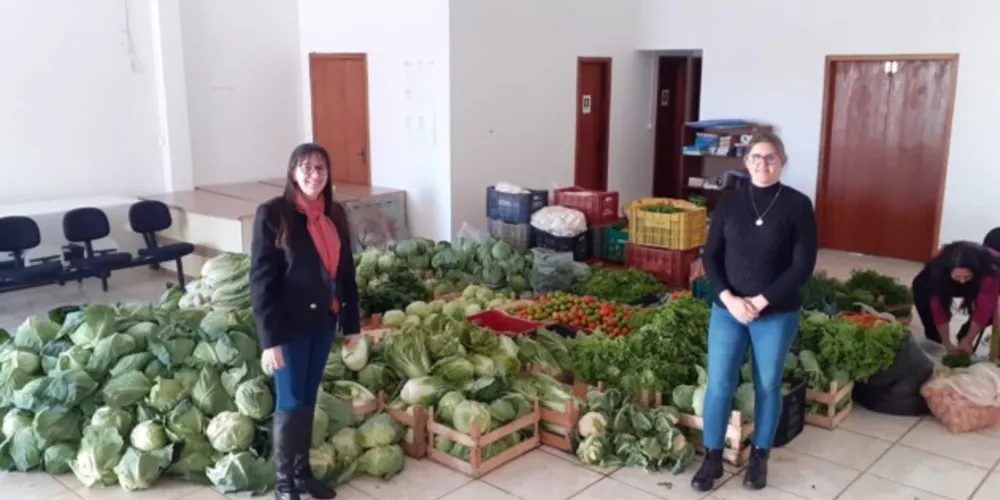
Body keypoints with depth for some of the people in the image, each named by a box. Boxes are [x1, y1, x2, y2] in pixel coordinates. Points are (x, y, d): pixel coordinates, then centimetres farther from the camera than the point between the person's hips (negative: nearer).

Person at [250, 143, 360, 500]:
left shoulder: (334, 214, 4)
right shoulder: (272, 214, -13)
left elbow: (346, 272, 10)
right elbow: (261, 280, -15)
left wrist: (351, 323, 9)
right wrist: (270, 338, -18)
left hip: (323, 320, 6)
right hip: (290, 324, -5)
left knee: (309, 400, 16)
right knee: (290, 403, 4)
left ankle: (303, 471, 31)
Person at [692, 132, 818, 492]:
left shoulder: (798, 205, -7)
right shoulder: (730, 201, 0)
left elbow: (803, 265, -10)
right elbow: (710, 256, 1)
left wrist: (761, 301, -15)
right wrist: (729, 298, -12)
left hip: (777, 315, -1)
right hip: (727, 310, 2)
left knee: (768, 386, 11)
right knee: (719, 384, 3)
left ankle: (759, 457, 30)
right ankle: (712, 458, 19)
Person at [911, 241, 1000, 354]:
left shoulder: (990, 269, -41)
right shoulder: (940, 267, -38)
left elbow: (983, 309, -38)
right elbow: (939, 306, -35)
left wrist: (968, 341, -36)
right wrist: (947, 343, -35)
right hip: (949, 284, 0)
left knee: (990, 305, -31)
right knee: (921, 286, -28)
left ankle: (965, 336, -1)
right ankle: (933, 337, -8)